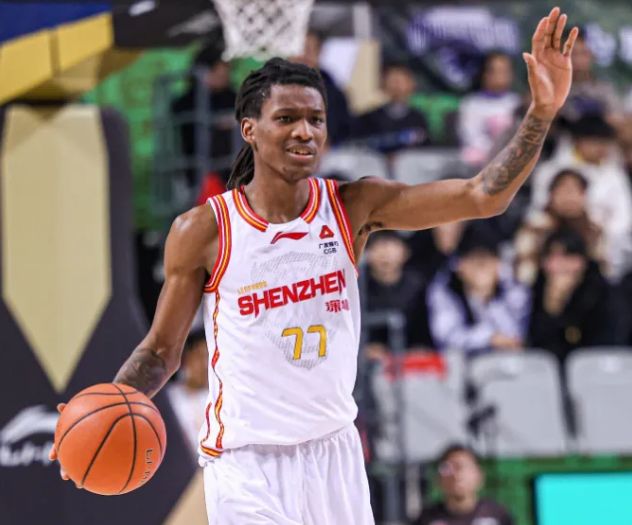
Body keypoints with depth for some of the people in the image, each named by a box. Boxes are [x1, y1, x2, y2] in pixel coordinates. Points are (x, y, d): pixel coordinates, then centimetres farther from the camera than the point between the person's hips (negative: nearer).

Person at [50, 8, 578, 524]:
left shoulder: (352, 208, -3)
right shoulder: (203, 231, -9)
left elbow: (482, 196, -11)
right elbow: (162, 349, 2)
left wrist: (542, 113, -24)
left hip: (334, 452, 4)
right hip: (247, 462, -4)